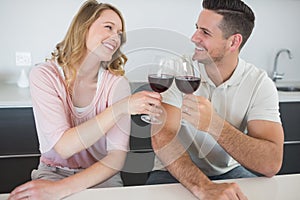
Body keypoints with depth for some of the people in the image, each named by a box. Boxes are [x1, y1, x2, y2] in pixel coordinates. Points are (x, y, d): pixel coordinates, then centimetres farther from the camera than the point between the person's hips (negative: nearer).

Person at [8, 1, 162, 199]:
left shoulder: (117, 83, -9)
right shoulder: (44, 75, -11)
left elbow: (117, 158, -14)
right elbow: (64, 147, -21)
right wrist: (120, 108, -28)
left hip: (100, 176, 2)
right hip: (53, 172, -2)